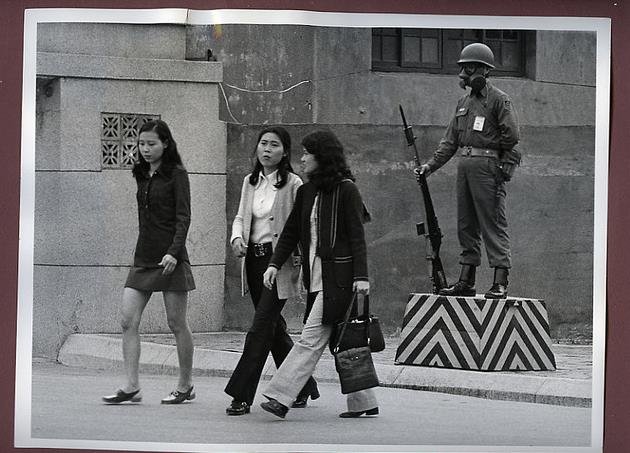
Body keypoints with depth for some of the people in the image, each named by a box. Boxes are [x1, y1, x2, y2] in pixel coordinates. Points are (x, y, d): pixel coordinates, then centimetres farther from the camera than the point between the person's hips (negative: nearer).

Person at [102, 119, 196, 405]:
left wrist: (173, 252, -22)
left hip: (170, 259, -6)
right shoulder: (141, 175, 14)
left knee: (177, 324, 1)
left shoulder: (176, 174, -5)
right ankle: (131, 387, -5)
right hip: (143, 258, 6)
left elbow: (183, 217, -11)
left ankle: (185, 386, 13)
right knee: (128, 321, -5)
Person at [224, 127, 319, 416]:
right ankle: (303, 387, 27)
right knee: (275, 329, 13)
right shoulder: (250, 182, 11)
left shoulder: (292, 184, -7)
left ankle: (241, 396, -9)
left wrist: (298, 255, -19)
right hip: (254, 259, 7)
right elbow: (241, 216, 19)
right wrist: (237, 238, -1)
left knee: (261, 327, -10)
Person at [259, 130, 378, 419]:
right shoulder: (306, 192, 15)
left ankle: (279, 398, -17)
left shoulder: (346, 190, -6)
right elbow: (291, 231, 16)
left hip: (337, 276, -8)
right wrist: (275, 264, 4)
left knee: (311, 339, -11)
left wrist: (361, 276, -13)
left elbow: (357, 236, -9)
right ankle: (364, 403, 15)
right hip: (316, 276, 8)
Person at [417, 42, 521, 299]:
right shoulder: (464, 102, 18)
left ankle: (500, 283, -11)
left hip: (488, 166, -8)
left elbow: (511, 135, -12)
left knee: (493, 224, -9)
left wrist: (488, 151, -5)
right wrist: (431, 165, 11)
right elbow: (451, 140, 19)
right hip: (464, 166, 8)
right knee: (466, 225, 9)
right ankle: (465, 282, 14)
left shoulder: (499, 100, -5)